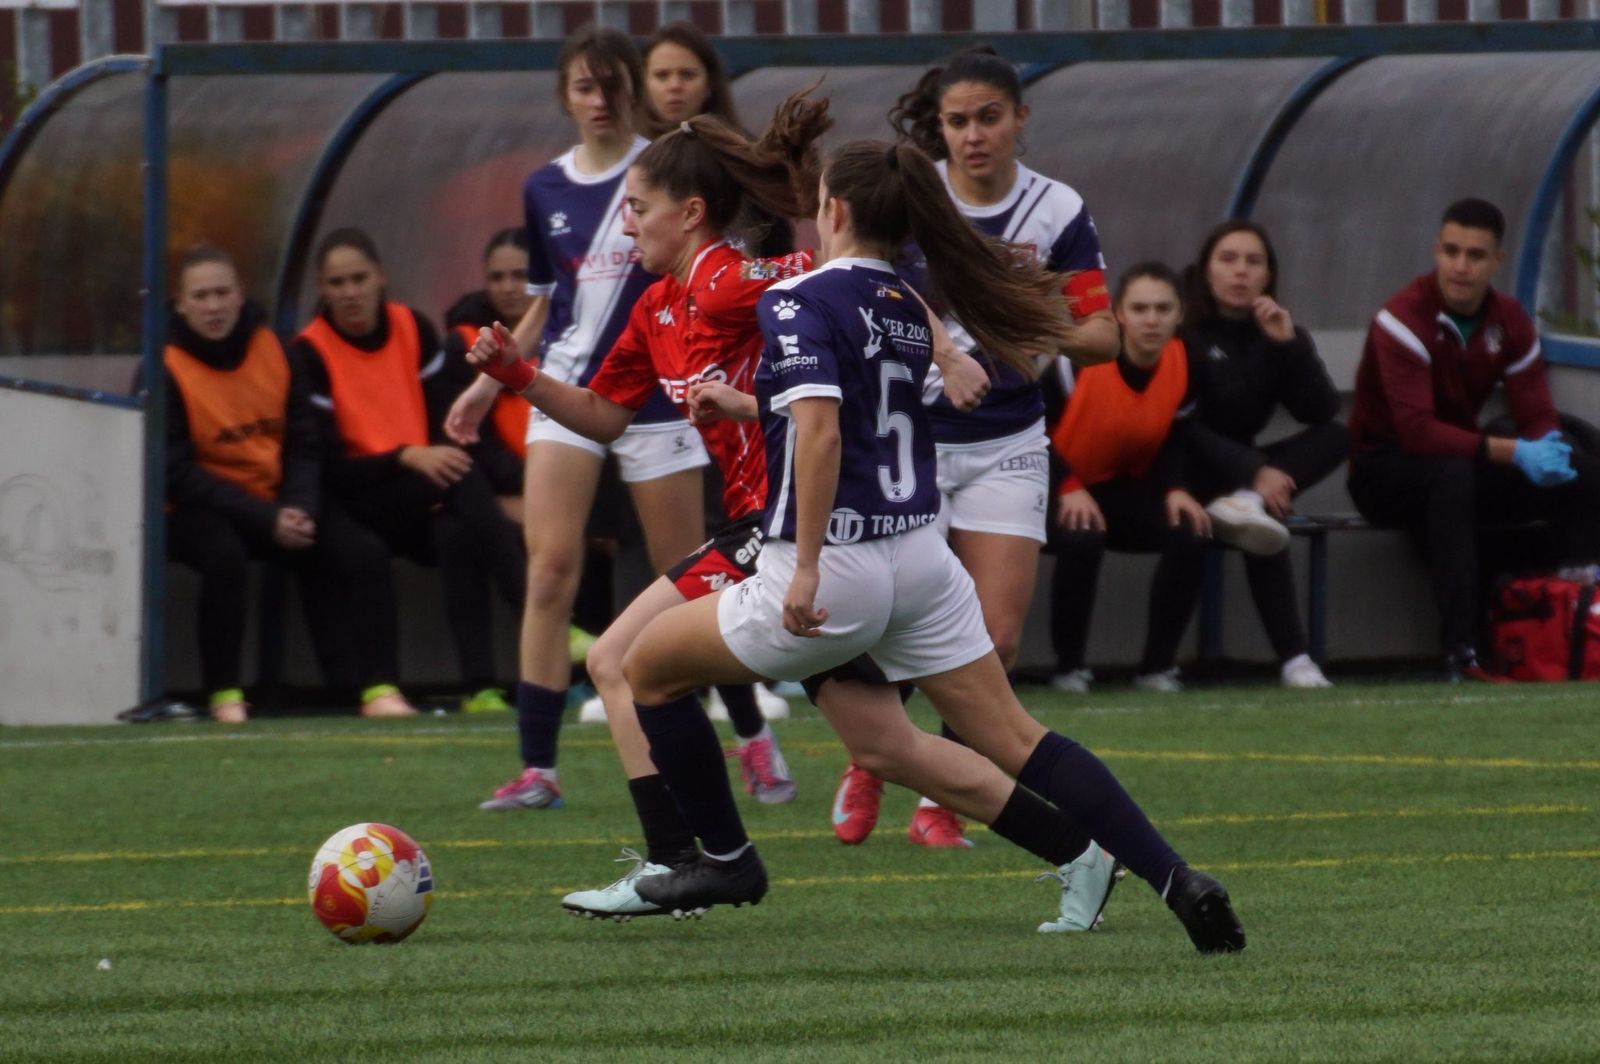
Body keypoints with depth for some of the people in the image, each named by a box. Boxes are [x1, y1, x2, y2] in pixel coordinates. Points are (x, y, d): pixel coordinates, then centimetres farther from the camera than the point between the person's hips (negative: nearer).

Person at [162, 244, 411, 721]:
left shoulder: (275, 351, 4)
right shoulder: (165, 369, -11)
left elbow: (305, 445, 6)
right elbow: (177, 472, -15)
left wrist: (300, 510, -15)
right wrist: (268, 520, -22)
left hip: (280, 502, 5)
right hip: (198, 509, -5)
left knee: (364, 552, -15)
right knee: (226, 555, -37)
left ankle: (377, 686, -12)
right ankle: (225, 696, -26)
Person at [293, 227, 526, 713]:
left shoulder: (413, 328, 7)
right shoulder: (311, 353, -5)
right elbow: (331, 468, -11)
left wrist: (446, 458, -13)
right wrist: (407, 458, -24)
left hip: (428, 502, 4)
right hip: (362, 504, -4)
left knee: (457, 535, -34)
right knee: (467, 482, -33)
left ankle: (481, 683, -40)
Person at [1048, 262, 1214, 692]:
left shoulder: (1183, 361, -7)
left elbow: (1172, 437, 7)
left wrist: (1174, 490, -11)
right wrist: (1069, 490, -26)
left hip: (1128, 488, 5)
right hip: (1064, 491, -5)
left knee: (1189, 532, -22)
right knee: (1081, 539, -36)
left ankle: (1157, 667, -8)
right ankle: (1069, 668, -15)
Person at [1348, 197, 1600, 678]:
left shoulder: (1509, 322, -1)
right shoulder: (1403, 319, -21)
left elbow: (1538, 417, -3)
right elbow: (1417, 430, -31)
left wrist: (1546, 449, -29)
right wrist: (1513, 453, -38)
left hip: (1463, 464, 6)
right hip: (1385, 470, -6)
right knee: (1451, 474, -41)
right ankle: (1461, 651, -44)